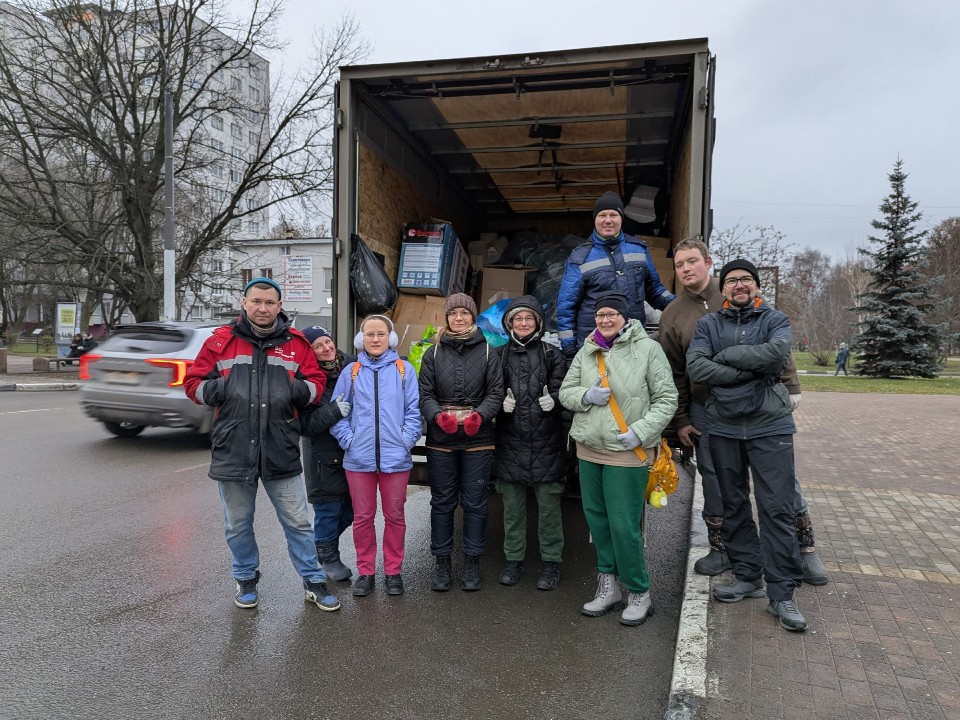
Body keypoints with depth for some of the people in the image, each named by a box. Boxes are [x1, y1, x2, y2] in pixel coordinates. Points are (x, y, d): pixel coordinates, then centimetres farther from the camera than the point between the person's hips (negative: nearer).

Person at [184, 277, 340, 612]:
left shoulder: (296, 343, 4)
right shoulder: (220, 341, 3)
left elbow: (316, 382, 8)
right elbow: (194, 382, 7)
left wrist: (300, 390, -14)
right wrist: (216, 390, -14)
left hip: (281, 452, 0)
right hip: (232, 450, 1)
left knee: (297, 522, 8)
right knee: (238, 524, 16)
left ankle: (314, 582, 23)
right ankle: (247, 580, 37)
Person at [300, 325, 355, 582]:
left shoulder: (352, 366, 1)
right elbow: (304, 423, -16)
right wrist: (334, 411, -26)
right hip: (324, 455, -5)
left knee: (351, 508, 13)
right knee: (328, 508, 5)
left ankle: (323, 546, 38)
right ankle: (328, 557, 28)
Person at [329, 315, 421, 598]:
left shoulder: (404, 370, 3)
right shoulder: (351, 371, 6)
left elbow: (414, 410, 3)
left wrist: (407, 439, -7)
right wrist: (347, 439, -6)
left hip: (396, 457, 0)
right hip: (359, 458, 1)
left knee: (394, 516, 9)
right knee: (363, 517, 9)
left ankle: (393, 571, 24)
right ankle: (365, 571, 24)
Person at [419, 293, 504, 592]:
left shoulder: (488, 352, 3)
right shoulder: (434, 353, 6)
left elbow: (495, 393, -2)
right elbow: (425, 393, 0)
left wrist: (479, 415, -20)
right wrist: (438, 416, -19)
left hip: (477, 439, -1)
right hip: (440, 439, 1)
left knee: (475, 502, 7)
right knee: (442, 502, 9)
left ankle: (472, 562, 21)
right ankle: (442, 562, 22)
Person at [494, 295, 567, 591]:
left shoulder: (552, 354, 4)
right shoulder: (500, 355, 9)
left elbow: (562, 389, 1)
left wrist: (553, 400, -20)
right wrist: (501, 403, -12)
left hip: (545, 442, -2)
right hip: (510, 442, 2)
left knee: (548, 504, 5)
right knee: (512, 504, 11)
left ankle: (551, 561, 20)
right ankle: (513, 559, 26)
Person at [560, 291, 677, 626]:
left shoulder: (648, 349, -6)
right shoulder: (586, 352, 8)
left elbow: (666, 399, -6)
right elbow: (565, 391, 12)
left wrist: (641, 431, -17)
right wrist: (586, 396, -10)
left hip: (627, 453, -5)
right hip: (588, 449, 6)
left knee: (624, 525, -4)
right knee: (597, 519, 13)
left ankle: (639, 593, 17)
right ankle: (608, 586, 30)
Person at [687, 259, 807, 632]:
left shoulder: (775, 320, 4)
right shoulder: (708, 324, 7)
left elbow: (777, 353, -18)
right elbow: (695, 368, -10)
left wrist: (724, 355, -10)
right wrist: (751, 370, -13)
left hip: (770, 426, -2)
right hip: (724, 427, 3)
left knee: (777, 509, -3)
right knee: (734, 506, 12)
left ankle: (781, 594, 6)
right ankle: (748, 576, 26)